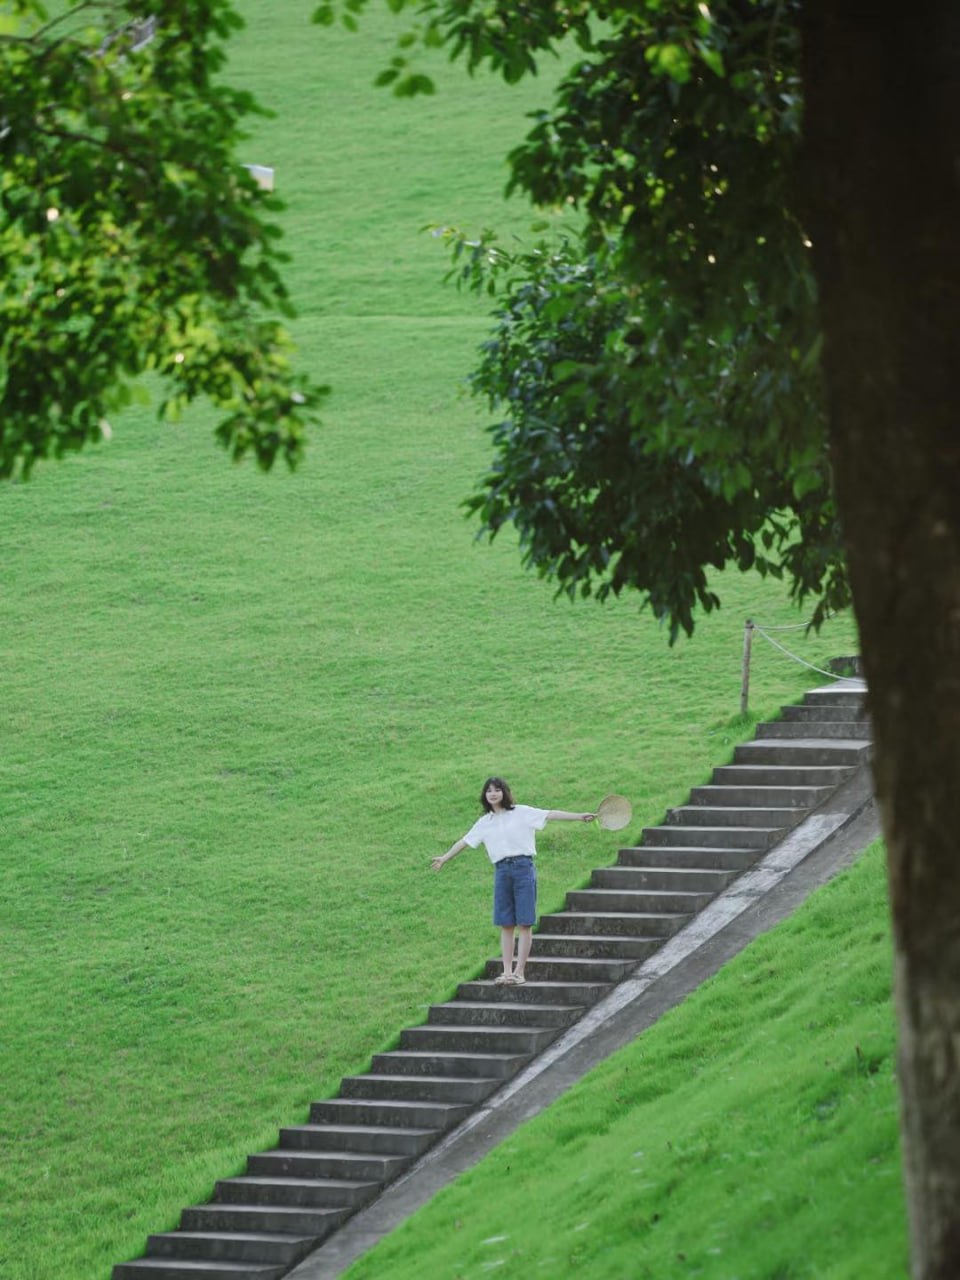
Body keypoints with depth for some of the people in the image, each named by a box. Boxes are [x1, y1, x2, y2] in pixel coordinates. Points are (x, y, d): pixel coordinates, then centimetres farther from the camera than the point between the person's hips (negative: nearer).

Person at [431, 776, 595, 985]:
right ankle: (507, 972, 5)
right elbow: (465, 842, 22)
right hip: (501, 871, 4)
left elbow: (550, 815, -3)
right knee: (506, 924, 4)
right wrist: (445, 858, 26)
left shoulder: (522, 813, 3)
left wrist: (579, 817, -12)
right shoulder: (485, 823, 15)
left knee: (524, 923, -4)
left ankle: (519, 972, -4)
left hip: (523, 868, -4)